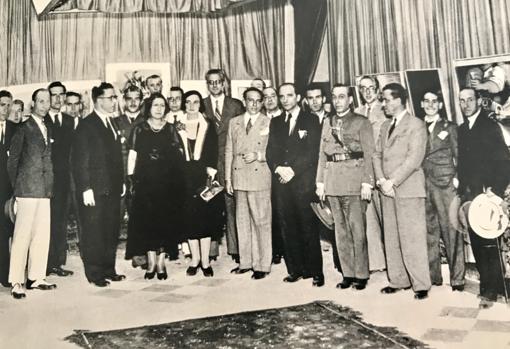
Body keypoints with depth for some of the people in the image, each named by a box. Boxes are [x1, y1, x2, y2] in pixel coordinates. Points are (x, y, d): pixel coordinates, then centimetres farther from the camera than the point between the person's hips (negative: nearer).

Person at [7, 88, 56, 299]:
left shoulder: (47, 130, 17)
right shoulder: (23, 128, -3)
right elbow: (12, 160, -2)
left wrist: (49, 186, 11)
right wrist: (16, 186, 0)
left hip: (45, 190, 7)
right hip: (28, 189, -7)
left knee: (42, 235, 7)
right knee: (22, 236, -4)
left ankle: (36, 277, 16)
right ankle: (16, 282, 2)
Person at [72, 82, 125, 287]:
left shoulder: (113, 124, 16)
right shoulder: (86, 125, -7)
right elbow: (80, 160, -11)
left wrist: (121, 182, 12)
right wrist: (86, 189, -15)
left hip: (113, 188, 7)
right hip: (95, 189, -7)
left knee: (112, 231, 10)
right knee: (94, 232, 1)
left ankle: (108, 269, 21)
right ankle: (94, 273, 11)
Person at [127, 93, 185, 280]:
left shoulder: (171, 129, 8)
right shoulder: (139, 129, 6)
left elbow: (180, 156, 5)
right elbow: (132, 156, 3)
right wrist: (131, 179, -6)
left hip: (168, 183, 1)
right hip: (146, 182, -1)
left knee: (166, 221, 1)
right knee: (147, 221, -1)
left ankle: (161, 260, 11)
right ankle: (151, 260, 11)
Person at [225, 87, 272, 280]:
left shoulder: (269, 123, 2)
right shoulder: (234, 122, 13)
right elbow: (228, 151, 12)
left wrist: (258, 155, -16)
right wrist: (228, 178, 7)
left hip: (260, 178, -4)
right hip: (239, 178, 4)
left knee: (261, 221, -1)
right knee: (242, 221, 9)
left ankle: (262, 265, 8)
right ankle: (245, 262, 20)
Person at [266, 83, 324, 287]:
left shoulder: (311, 121, 3)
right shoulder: (275, 123, 17)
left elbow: (313, 152, -6)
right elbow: (270, 151, 11)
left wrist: (293, 170, -13)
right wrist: (278, 168, -8)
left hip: (304, 182, -4)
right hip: (282, 182, 4)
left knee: (309, 228, -2)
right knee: (288, 228, 5)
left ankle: (315, 271, 6)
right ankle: (295, 269, 15)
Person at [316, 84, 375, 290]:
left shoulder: (362, 122, 2)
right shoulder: (328, 123, 16)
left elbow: (368, 155, -3)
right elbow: (322, 154, 14)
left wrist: (367, 182, -11)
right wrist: (320, 181, 9)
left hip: (354, 181, -4)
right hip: (333, 183, 5)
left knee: (357, 230, -3)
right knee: (340, 230, 8)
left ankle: (361, 274, 8)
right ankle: (347, 273, 17)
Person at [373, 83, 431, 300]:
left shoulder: (415, 125, -3)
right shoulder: (385, 126, 19)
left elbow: (414, 158, -12)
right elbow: (377, 155, 13)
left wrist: (393, 182, -15)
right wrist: (381, 180, -3)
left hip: (409, 189, -6)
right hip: (388, 190, 7)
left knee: (412, 238, -5)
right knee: (391, 238, 8)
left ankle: (421, 285, 4)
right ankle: (398, 280, 18)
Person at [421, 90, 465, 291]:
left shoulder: (449, 127, 8)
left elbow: (458, 156, 6)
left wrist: (457, 178, -6)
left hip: (445, 184, -3)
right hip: (423, 184, 3)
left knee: (451, 230, -6)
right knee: (429, 231, 6)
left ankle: (457, 278, 0)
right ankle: (433, 276, 14)